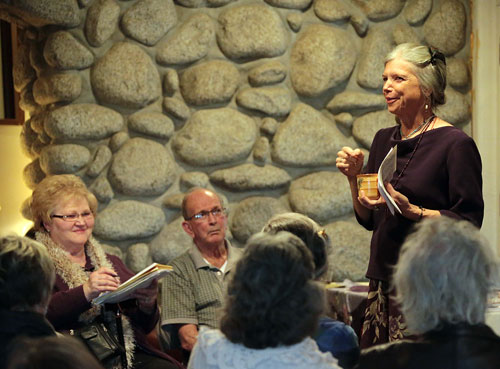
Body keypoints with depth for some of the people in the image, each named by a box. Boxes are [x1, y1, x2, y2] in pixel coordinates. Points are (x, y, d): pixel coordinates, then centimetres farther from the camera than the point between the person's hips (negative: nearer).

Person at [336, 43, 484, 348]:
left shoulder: (456, 145, -8)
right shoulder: (385, 140, 13)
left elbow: (469, 221, -12)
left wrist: (411, 210, -22)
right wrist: (354, 177, 2)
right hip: (384, 281, 6)